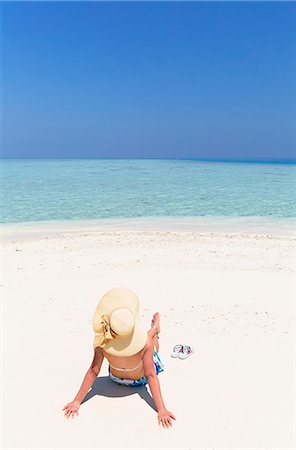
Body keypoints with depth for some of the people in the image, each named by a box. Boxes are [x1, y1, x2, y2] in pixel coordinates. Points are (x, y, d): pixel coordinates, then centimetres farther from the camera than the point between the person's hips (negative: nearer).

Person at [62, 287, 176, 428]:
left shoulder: (102, 341, -38)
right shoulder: (146, 342, -42)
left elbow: (93, 371, -28)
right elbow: (151, 376, -34)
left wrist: (77, 401, -15)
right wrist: (161, 410, -23)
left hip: (116, 378, 2)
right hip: (140, 380, -1)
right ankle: (155, 330, 62)